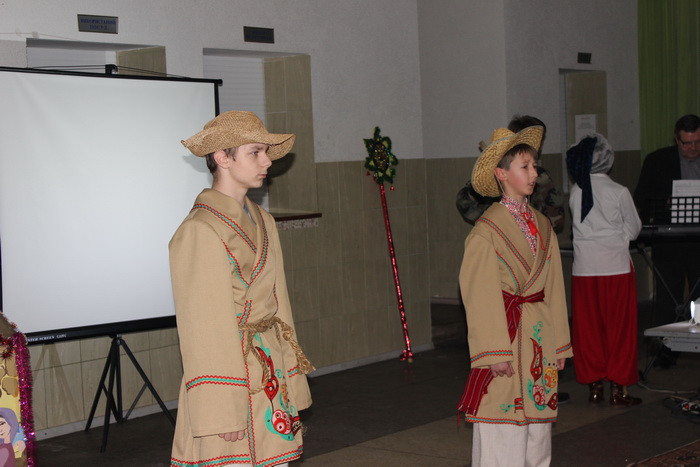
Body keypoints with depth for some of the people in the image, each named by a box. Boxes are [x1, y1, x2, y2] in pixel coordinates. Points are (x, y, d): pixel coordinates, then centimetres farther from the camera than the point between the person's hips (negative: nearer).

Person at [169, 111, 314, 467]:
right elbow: (203, 327, -16)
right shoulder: (200, 231, -14)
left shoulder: (262, 222, 12)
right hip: (227, 371, -8)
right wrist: (222, 411, -17)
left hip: (270, 377, 8)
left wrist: (291, 383, 13)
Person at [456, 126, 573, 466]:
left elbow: (554, 288, 12)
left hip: (539, 334, 7)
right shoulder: (487, 230, -10)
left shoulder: (542, 225, 10)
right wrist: (495, 354, -15)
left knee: (538, 426, 12)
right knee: (503, 436, -3)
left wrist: (558, 345, 11)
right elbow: (480, 296, -12)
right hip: (506, 332, -6)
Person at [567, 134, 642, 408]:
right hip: (616, 267, -3)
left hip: (583, 269, 3)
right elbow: (633, 230, -1)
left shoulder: (575, 193, -1)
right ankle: (618, 389, 9)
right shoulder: (618, 192, -10)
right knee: (619, 329, 6)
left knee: (588, 328, 11)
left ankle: (593, 387, 17)